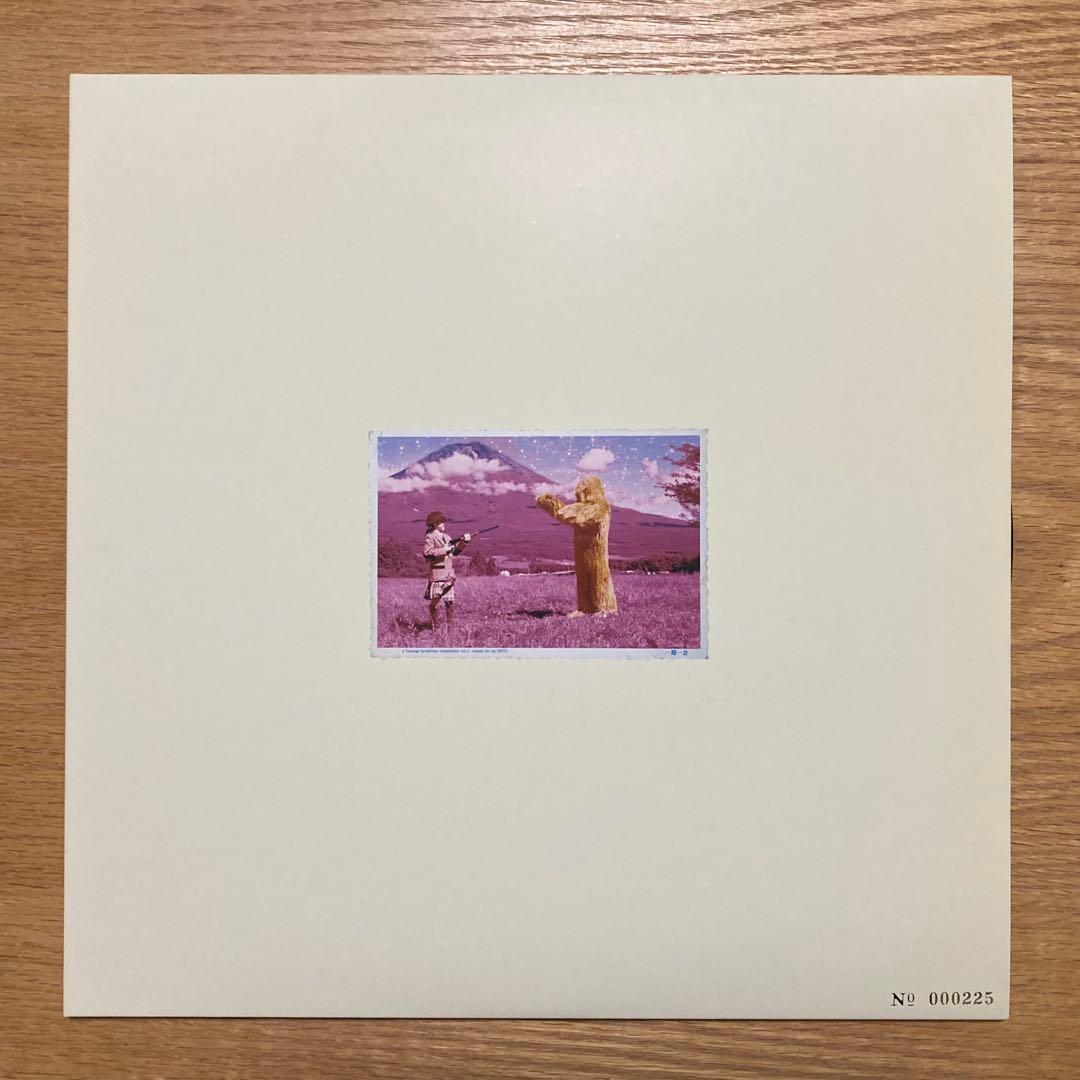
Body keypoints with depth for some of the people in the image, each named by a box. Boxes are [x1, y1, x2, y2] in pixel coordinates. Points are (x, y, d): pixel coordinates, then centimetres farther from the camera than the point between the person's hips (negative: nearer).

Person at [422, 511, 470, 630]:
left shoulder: (446, 537, 18)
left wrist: (463, 541, 7)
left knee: (449, 601, 9)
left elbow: (455, 551, 21)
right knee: (434, 601, -4)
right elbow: (427, 553, -20)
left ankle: (450, 625, 16)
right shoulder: (430, 538, -6)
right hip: (436, 574, -7)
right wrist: (443, 550, -21)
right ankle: (435, 627, 4)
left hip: (449, 575, 7)